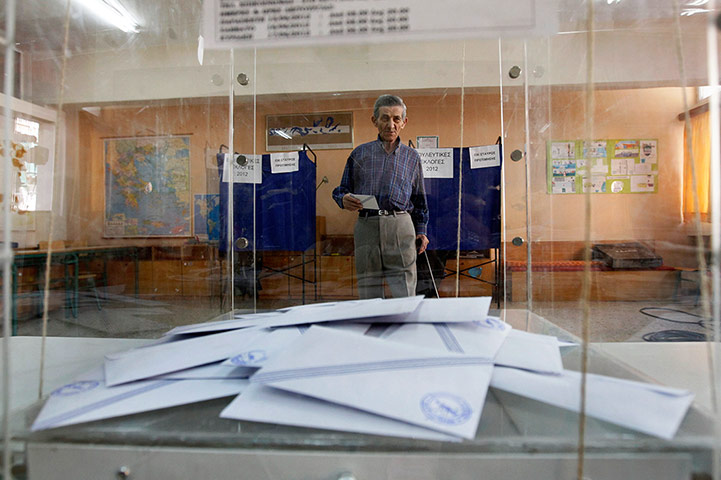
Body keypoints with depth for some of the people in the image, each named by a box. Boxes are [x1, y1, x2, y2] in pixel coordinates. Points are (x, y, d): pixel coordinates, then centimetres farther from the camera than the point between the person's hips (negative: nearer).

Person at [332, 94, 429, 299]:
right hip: (366, 227, 1)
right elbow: (342, 189, 15)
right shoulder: (360, 153, 15)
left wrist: (421, 231, 12)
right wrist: (344, 200, -9)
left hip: (400, 227, 0)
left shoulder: (412, 157, 17)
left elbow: (419, 199, 19)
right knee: (368, 296, 5)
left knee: (405, 295, -4)